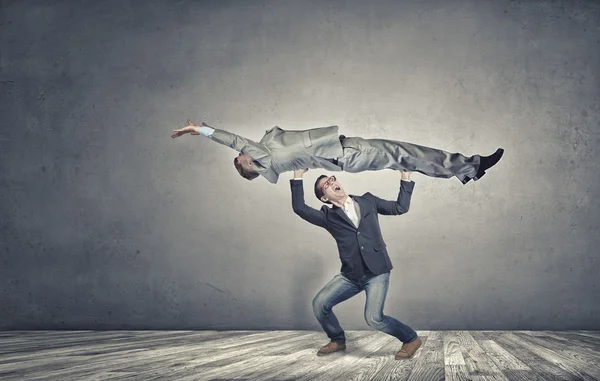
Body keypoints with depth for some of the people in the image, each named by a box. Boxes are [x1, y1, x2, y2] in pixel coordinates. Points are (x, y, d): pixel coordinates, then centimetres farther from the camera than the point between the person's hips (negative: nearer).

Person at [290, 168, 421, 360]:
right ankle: (337, 340, 20)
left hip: (377, 272, -3)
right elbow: (300, 208, -7)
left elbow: (400, 207, 9)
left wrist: (405, 177, 5)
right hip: (350, 275, 3)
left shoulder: (368, 201, 8)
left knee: (374, 318, -19)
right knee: (319, 304, -6)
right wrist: (298, 177, -9)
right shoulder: (329, 216, 5)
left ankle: (411, 339, 6)